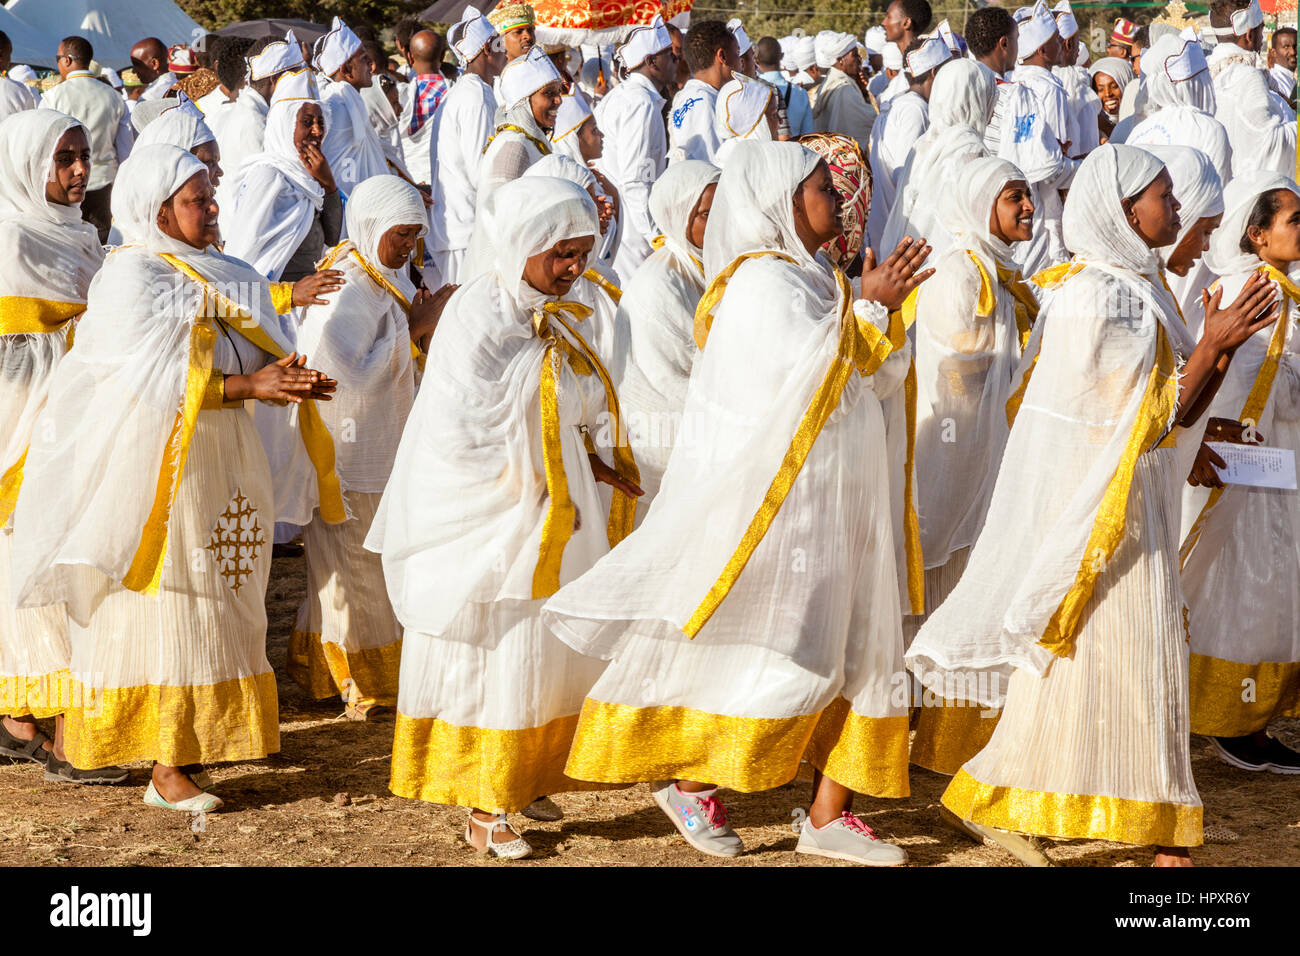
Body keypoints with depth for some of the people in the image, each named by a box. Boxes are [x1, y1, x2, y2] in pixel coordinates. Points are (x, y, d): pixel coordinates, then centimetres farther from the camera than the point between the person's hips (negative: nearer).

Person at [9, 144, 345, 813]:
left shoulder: (213, 276, 15)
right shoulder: (130, 277, -10)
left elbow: (236, 356, 12)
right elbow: (153, 381, -18)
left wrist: (280, 376, -10)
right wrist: (249, 386, -22)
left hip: (216, 461, 8)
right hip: (156, 463, -8)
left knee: (212, 603, 9)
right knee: (165, 608, -6)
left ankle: (194, 741, 18)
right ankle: (166, 768, -3)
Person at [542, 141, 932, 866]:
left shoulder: (814, 280, 17)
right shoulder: (761, 281, -12)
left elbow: (881, 377, 16)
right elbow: (806, 371, -25)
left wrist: (885, 306, 2)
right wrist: (867, 308, -15)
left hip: (836, 505, 10)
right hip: (776, 496, -10)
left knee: (854, 652, 7)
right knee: (780, 652, -5)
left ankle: (829, 817, 10)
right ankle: (692, 783, 11)